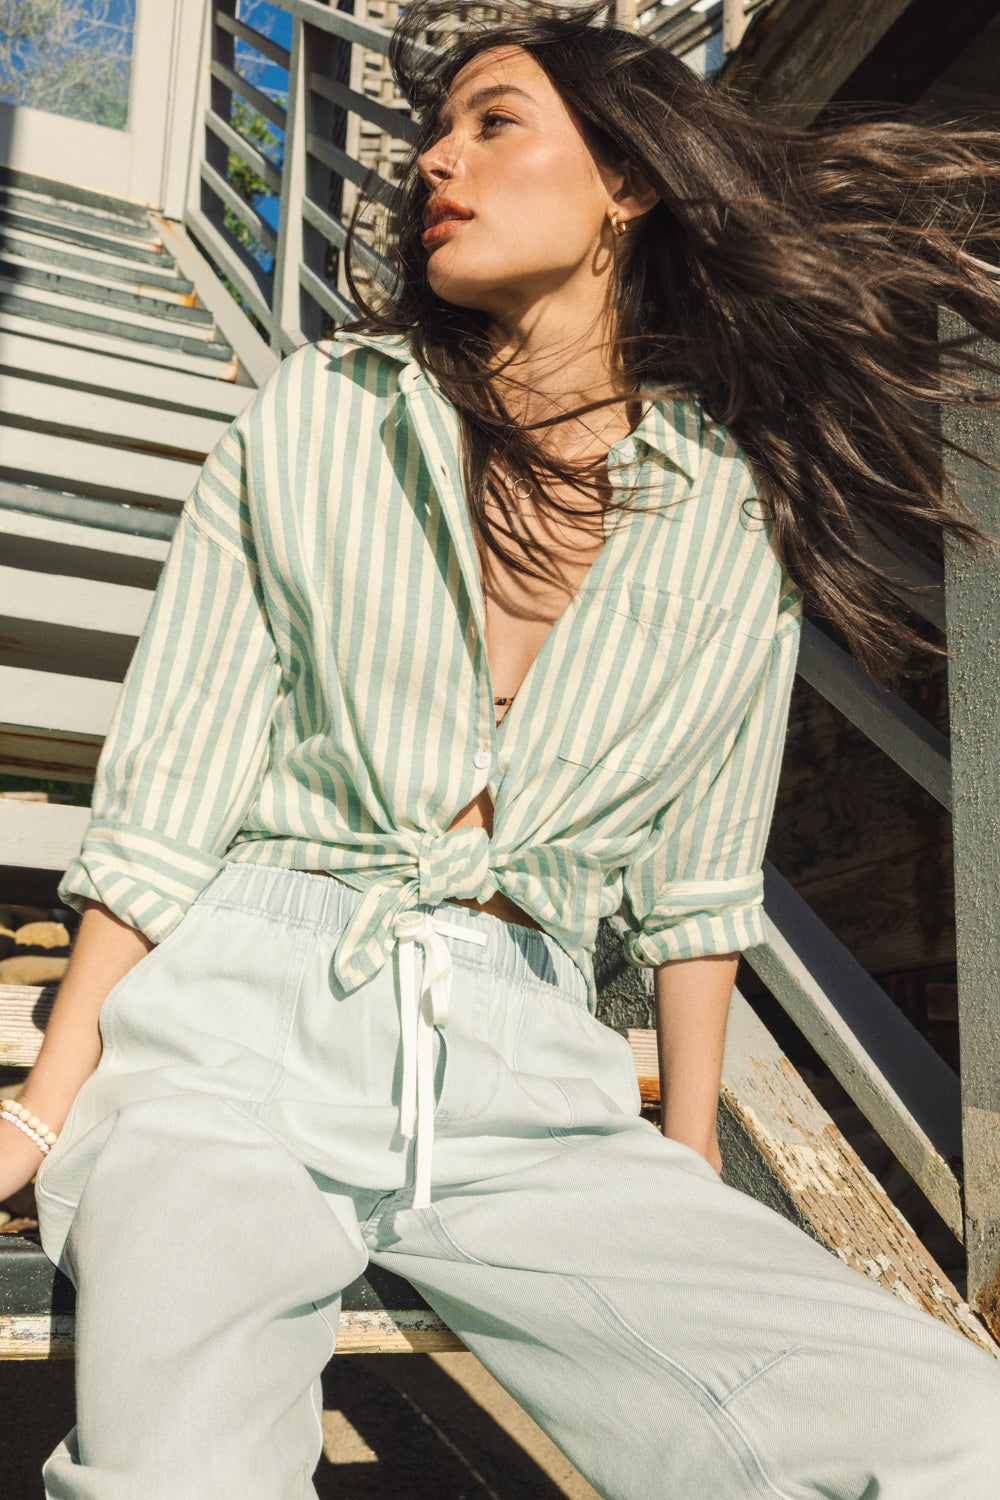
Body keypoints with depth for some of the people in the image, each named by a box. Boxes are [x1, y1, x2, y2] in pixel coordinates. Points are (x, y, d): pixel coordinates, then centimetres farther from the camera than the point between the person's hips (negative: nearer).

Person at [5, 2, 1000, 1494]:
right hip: (243, 1029, -1)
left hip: (526, 1087, 2)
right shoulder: (312, 416, 7)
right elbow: (168, 794, 4)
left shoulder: (741, 511, 8)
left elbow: (695, 870, 14)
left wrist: (691, 1182, 16)